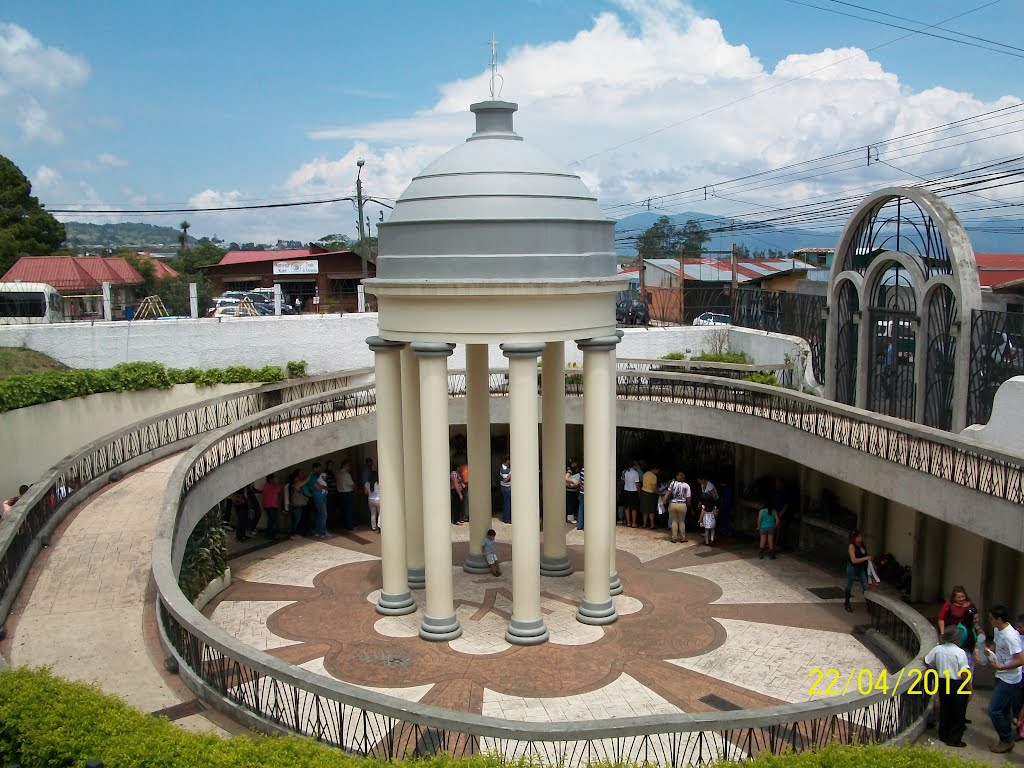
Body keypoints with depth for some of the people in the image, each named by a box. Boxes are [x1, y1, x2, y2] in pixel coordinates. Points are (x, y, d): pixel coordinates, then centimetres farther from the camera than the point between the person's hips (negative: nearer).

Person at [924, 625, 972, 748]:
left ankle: (944, 735, 27)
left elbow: (926, 661, 12)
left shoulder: (937, 649, -2)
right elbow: (964, 673, -18)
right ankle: (954, 739, 10)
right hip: (957, 685, -5)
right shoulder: (959, 652, -18)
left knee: (944, 710, 18)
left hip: (942, 683, 5)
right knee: (958, 713, 7)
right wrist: (969, 689, -9)